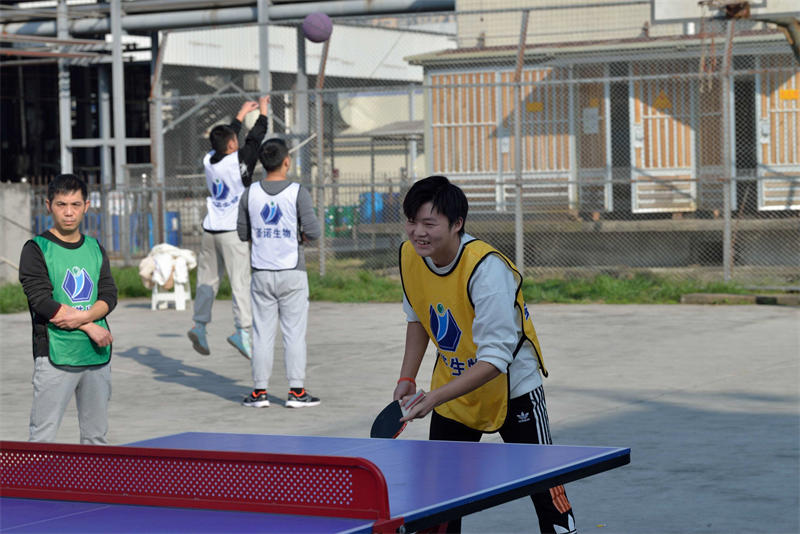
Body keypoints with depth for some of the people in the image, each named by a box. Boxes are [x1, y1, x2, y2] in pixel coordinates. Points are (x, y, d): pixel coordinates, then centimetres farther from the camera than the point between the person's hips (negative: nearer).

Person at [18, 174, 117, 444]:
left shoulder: (95, 248, 14)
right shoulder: (36, 249, -2)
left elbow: (109, 295, 6)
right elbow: (42, 303, -12)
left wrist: (83, 316, -15)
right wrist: (90, 327, -12)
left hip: (98, 355, 5)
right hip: (55, 356, -5)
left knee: (96, 436, 10)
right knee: (43, 438, -8)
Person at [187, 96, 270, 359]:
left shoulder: (209, 160, 5)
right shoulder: (239, 160, -10)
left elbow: (225, 135, 23)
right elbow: (256, 137, 3)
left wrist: (242, 114, 35)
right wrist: (262, 111, 19)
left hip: (210, 230, 6)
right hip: (232, 231, -6)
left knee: (207, 280, 10)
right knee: (240, 282, -7)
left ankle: (199, 325, 5)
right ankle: (242, 330, -15)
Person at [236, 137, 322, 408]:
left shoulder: (250, 194, 1)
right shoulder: (298, 193, -9)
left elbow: (243, 233, 7)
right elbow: (313, 231, -12)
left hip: (262, 273, 3)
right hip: (292, 274, -3)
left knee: (262, 333, 7)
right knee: (294, 333, 3)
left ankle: (260, 391, 8)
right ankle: (296, 391, 3)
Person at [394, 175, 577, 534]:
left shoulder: (486, 269, -31)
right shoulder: (410, 256, -10)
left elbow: (495, 359, -33)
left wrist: (435, 398, -38)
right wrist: (407, 378, 1)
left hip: (511, 388, -6)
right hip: (453, 389, 6)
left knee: (544, 490, -6)